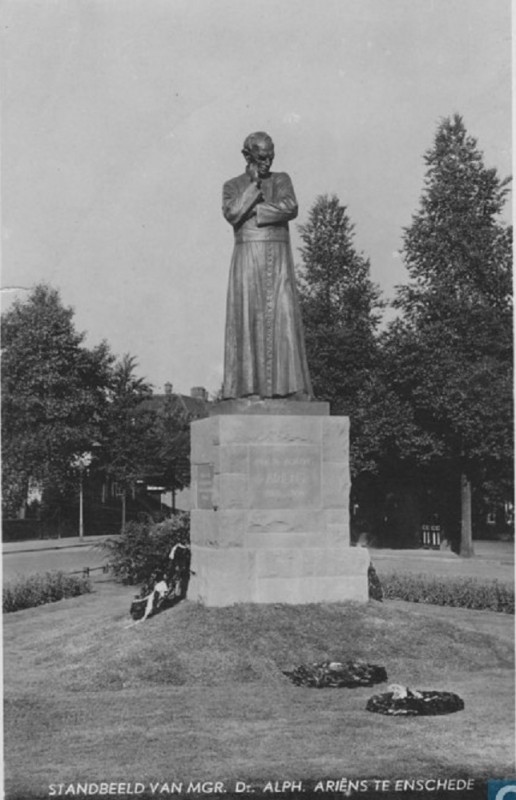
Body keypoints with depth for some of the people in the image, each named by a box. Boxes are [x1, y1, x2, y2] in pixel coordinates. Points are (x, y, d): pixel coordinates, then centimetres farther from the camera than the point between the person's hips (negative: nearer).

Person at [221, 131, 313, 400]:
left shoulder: (282, 180, 13)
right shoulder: (232, 186, 12)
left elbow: (290, 208, -6)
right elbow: (232, 214, -8)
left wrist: (252, 212, -6)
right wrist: (253, 184, -5)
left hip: (278, 258, 1)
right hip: (247, 257, -1)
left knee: (284, 315, -8)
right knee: (249, 317, -9)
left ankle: (294, 386, -12)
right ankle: (249, 386, -11)